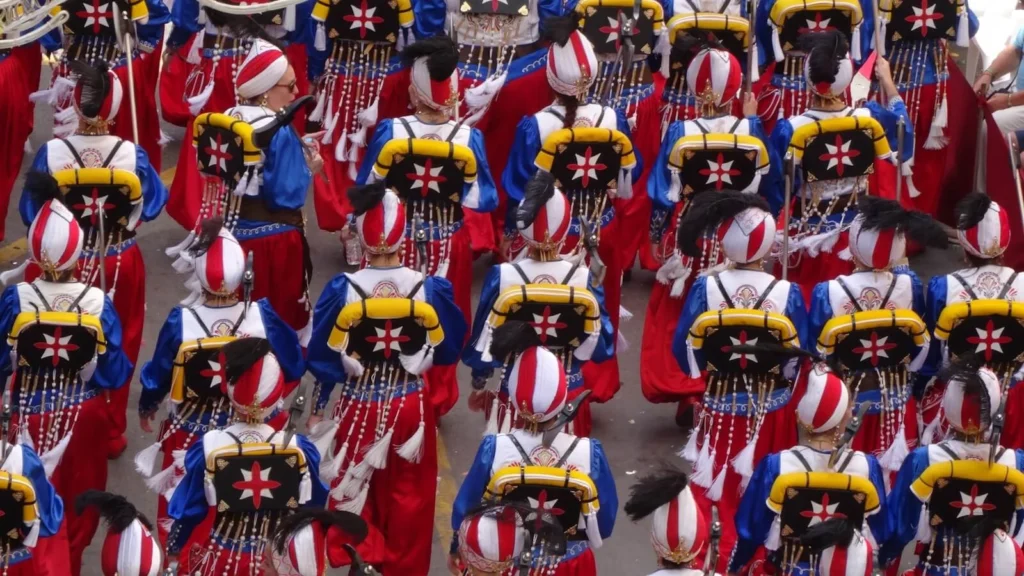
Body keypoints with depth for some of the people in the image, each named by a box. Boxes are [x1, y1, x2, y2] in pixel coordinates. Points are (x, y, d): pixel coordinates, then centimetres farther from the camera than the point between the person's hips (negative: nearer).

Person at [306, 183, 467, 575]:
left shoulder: (343, 290, -17)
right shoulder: (431, 288, -15)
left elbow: (323, 357, -8)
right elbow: (450, 350, -2)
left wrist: (317, 408, 7)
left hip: (360, 406, -1)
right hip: (411, 405, 1)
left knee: (358, 490, 19)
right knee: (408, 493, 19)